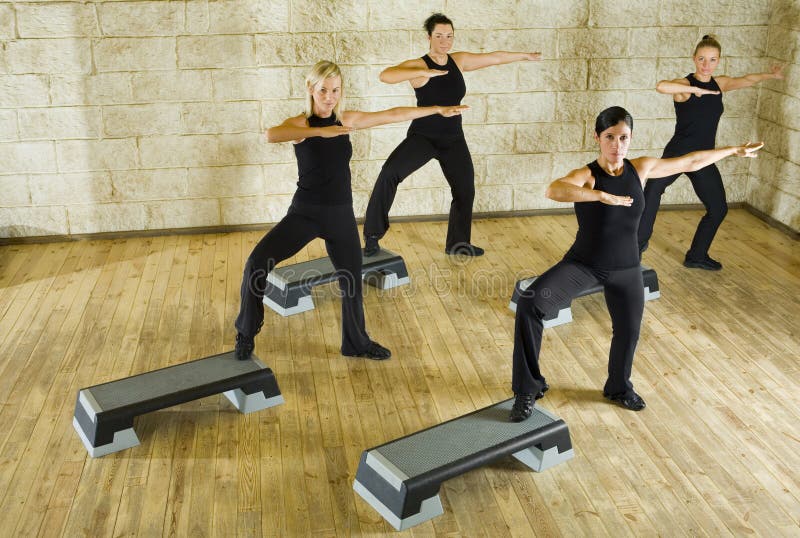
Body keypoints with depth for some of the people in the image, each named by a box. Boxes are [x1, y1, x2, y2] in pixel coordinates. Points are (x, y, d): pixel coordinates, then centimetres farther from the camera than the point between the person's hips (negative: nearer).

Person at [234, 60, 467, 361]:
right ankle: (246, 333, 2)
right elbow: (271, 135, -33)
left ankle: (357, 344, 35)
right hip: (305, 212, -3)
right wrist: (320, 131, -41)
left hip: (341, 215, 4)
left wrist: (439, 110, 13)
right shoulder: (300, 123, -11)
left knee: (352, 280, 11)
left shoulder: (347, 120, 2)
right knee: (257, 262, -19)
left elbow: (393, 115, 8)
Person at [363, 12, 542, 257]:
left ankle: (457, 244, 35)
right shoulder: (418, 65, -14)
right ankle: (372, 236, -17)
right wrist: (424, 73, -39)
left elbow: (494, 57, 14)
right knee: (389, 173, -28)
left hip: (453, 139, 6)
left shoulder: (459, 60, 2)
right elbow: (385, 75, -31)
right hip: (422, 136, -5)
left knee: (465, 191, 12)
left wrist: (525, 56, 23)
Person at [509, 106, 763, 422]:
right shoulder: (587, 175, -19)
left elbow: (690, 162, 11)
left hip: (625, 269, 5)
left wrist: (734, 151, 21)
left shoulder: (641, 168, -4)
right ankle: (528, 390, -13)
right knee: (530, 304, -26)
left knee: (628, 331, 18)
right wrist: (604, 196, -48)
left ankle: (619, 388, 50)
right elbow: (553, 190, -42)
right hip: (583, 263, -4)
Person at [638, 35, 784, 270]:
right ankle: (639, 242, -19)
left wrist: (771, 74, 40)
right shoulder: (685, 84, -13)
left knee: (718, 209, 11)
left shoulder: (720, 83, 7)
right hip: (678, 153, -6)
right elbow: (661, 86, -36)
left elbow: (747, 80, 26)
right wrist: (696, 89, -32)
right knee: (653, 189, -29)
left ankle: (697, 256, 29)